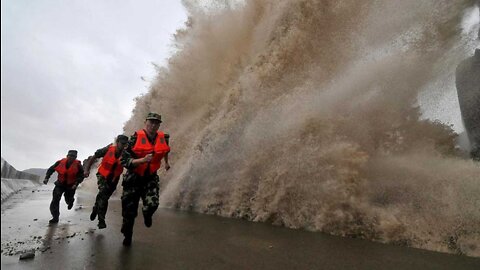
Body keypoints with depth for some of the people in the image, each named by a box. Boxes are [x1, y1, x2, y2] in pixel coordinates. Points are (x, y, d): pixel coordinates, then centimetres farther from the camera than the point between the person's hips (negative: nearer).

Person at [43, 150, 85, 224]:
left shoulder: (78, 165, -15)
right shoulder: (60, 162, -12)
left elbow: (81, 176, -9)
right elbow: (51, 169, 2)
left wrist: (76, 183, -23)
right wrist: (47, 178, -9)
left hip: (71, 186, -1)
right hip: (60, 184, 1)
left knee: (68, 200, 9)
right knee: (55, 200, -11)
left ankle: (70, 201, 52)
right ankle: (55, 217, 0)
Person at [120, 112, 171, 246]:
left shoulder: (163, 138, -7)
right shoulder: (136, 138, -17)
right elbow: (124, 161, -20)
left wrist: (166, 163, 32)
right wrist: (143, 160, -34)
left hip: (150, 177, 2)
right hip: (133, 178, -1)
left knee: (152, 204, -22)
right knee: (129, 211, 6)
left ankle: (147, 214, 17)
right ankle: (127, 235, 37)